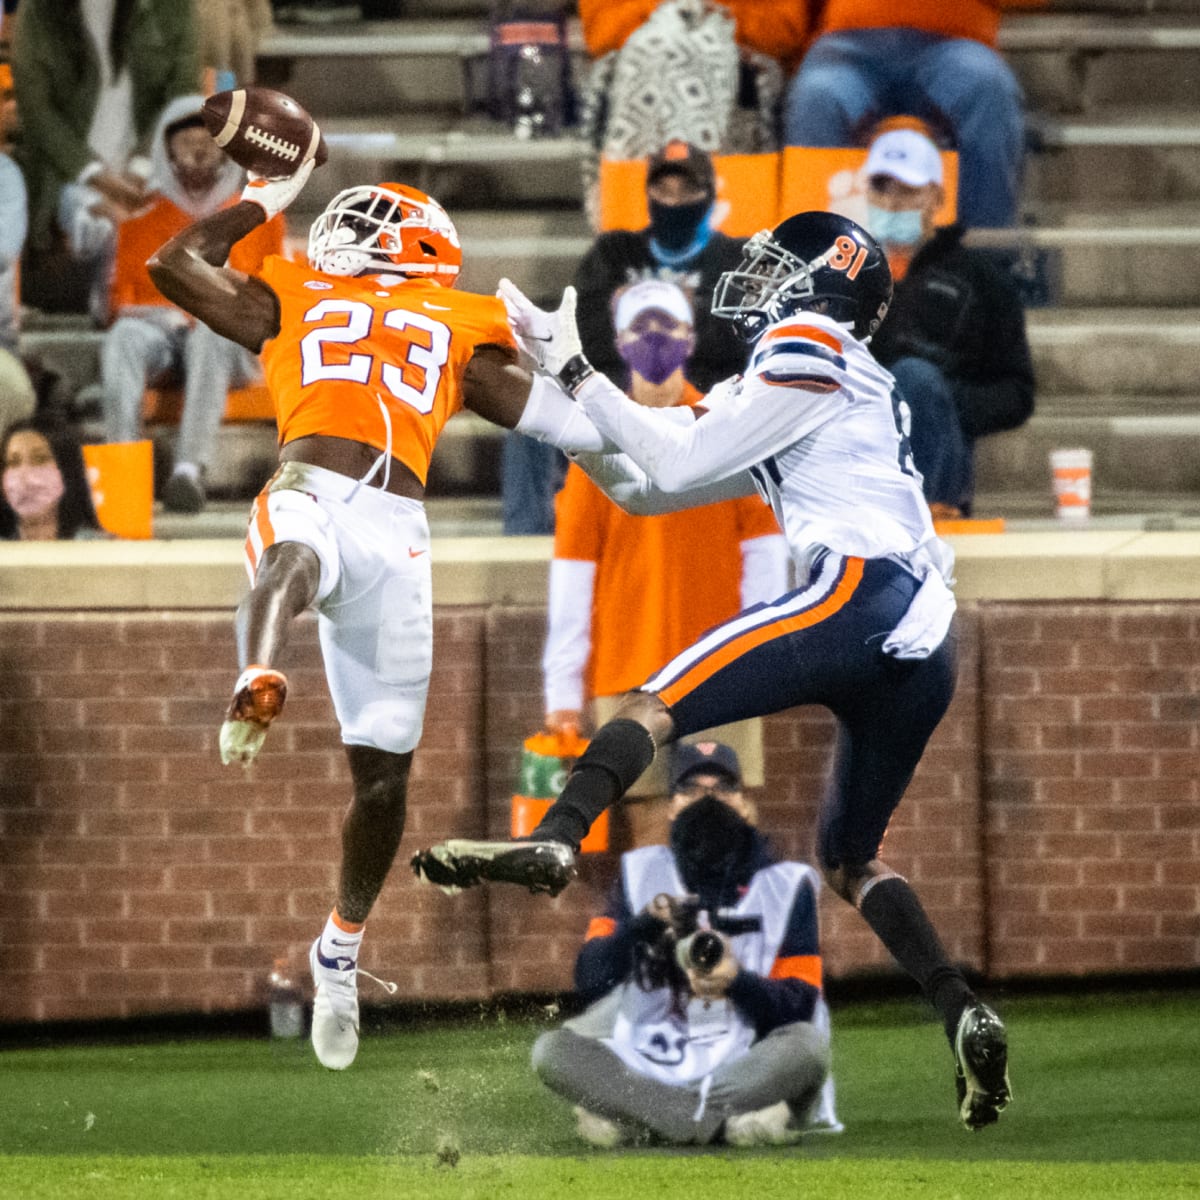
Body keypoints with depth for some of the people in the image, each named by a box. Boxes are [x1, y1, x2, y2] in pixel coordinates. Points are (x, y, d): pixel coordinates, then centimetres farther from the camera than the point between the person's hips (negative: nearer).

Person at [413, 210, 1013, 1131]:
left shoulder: (812, 348, 7)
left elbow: (677, 462, -1)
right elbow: (643, 486, 31)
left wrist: (579, 368, 7)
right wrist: (556, 381, 26)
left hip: (861, 592, -9)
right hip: (924, 648, 9)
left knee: (656, 702, -17)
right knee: (850, 858, 18)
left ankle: (551, 845, -41)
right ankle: (964, 1016, 2)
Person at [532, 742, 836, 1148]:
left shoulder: (785, 885, 7)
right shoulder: (639, 873, 12)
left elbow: (798, 1007, -3)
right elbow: (588, 982, 0)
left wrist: (739, 983, -23)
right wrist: (641, 925, -17)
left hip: (743, 1068, -1)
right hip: (646, 1067, 1)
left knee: (807, 1044, -32)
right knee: (551, 1050, -23)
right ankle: (729, 1122, -32)